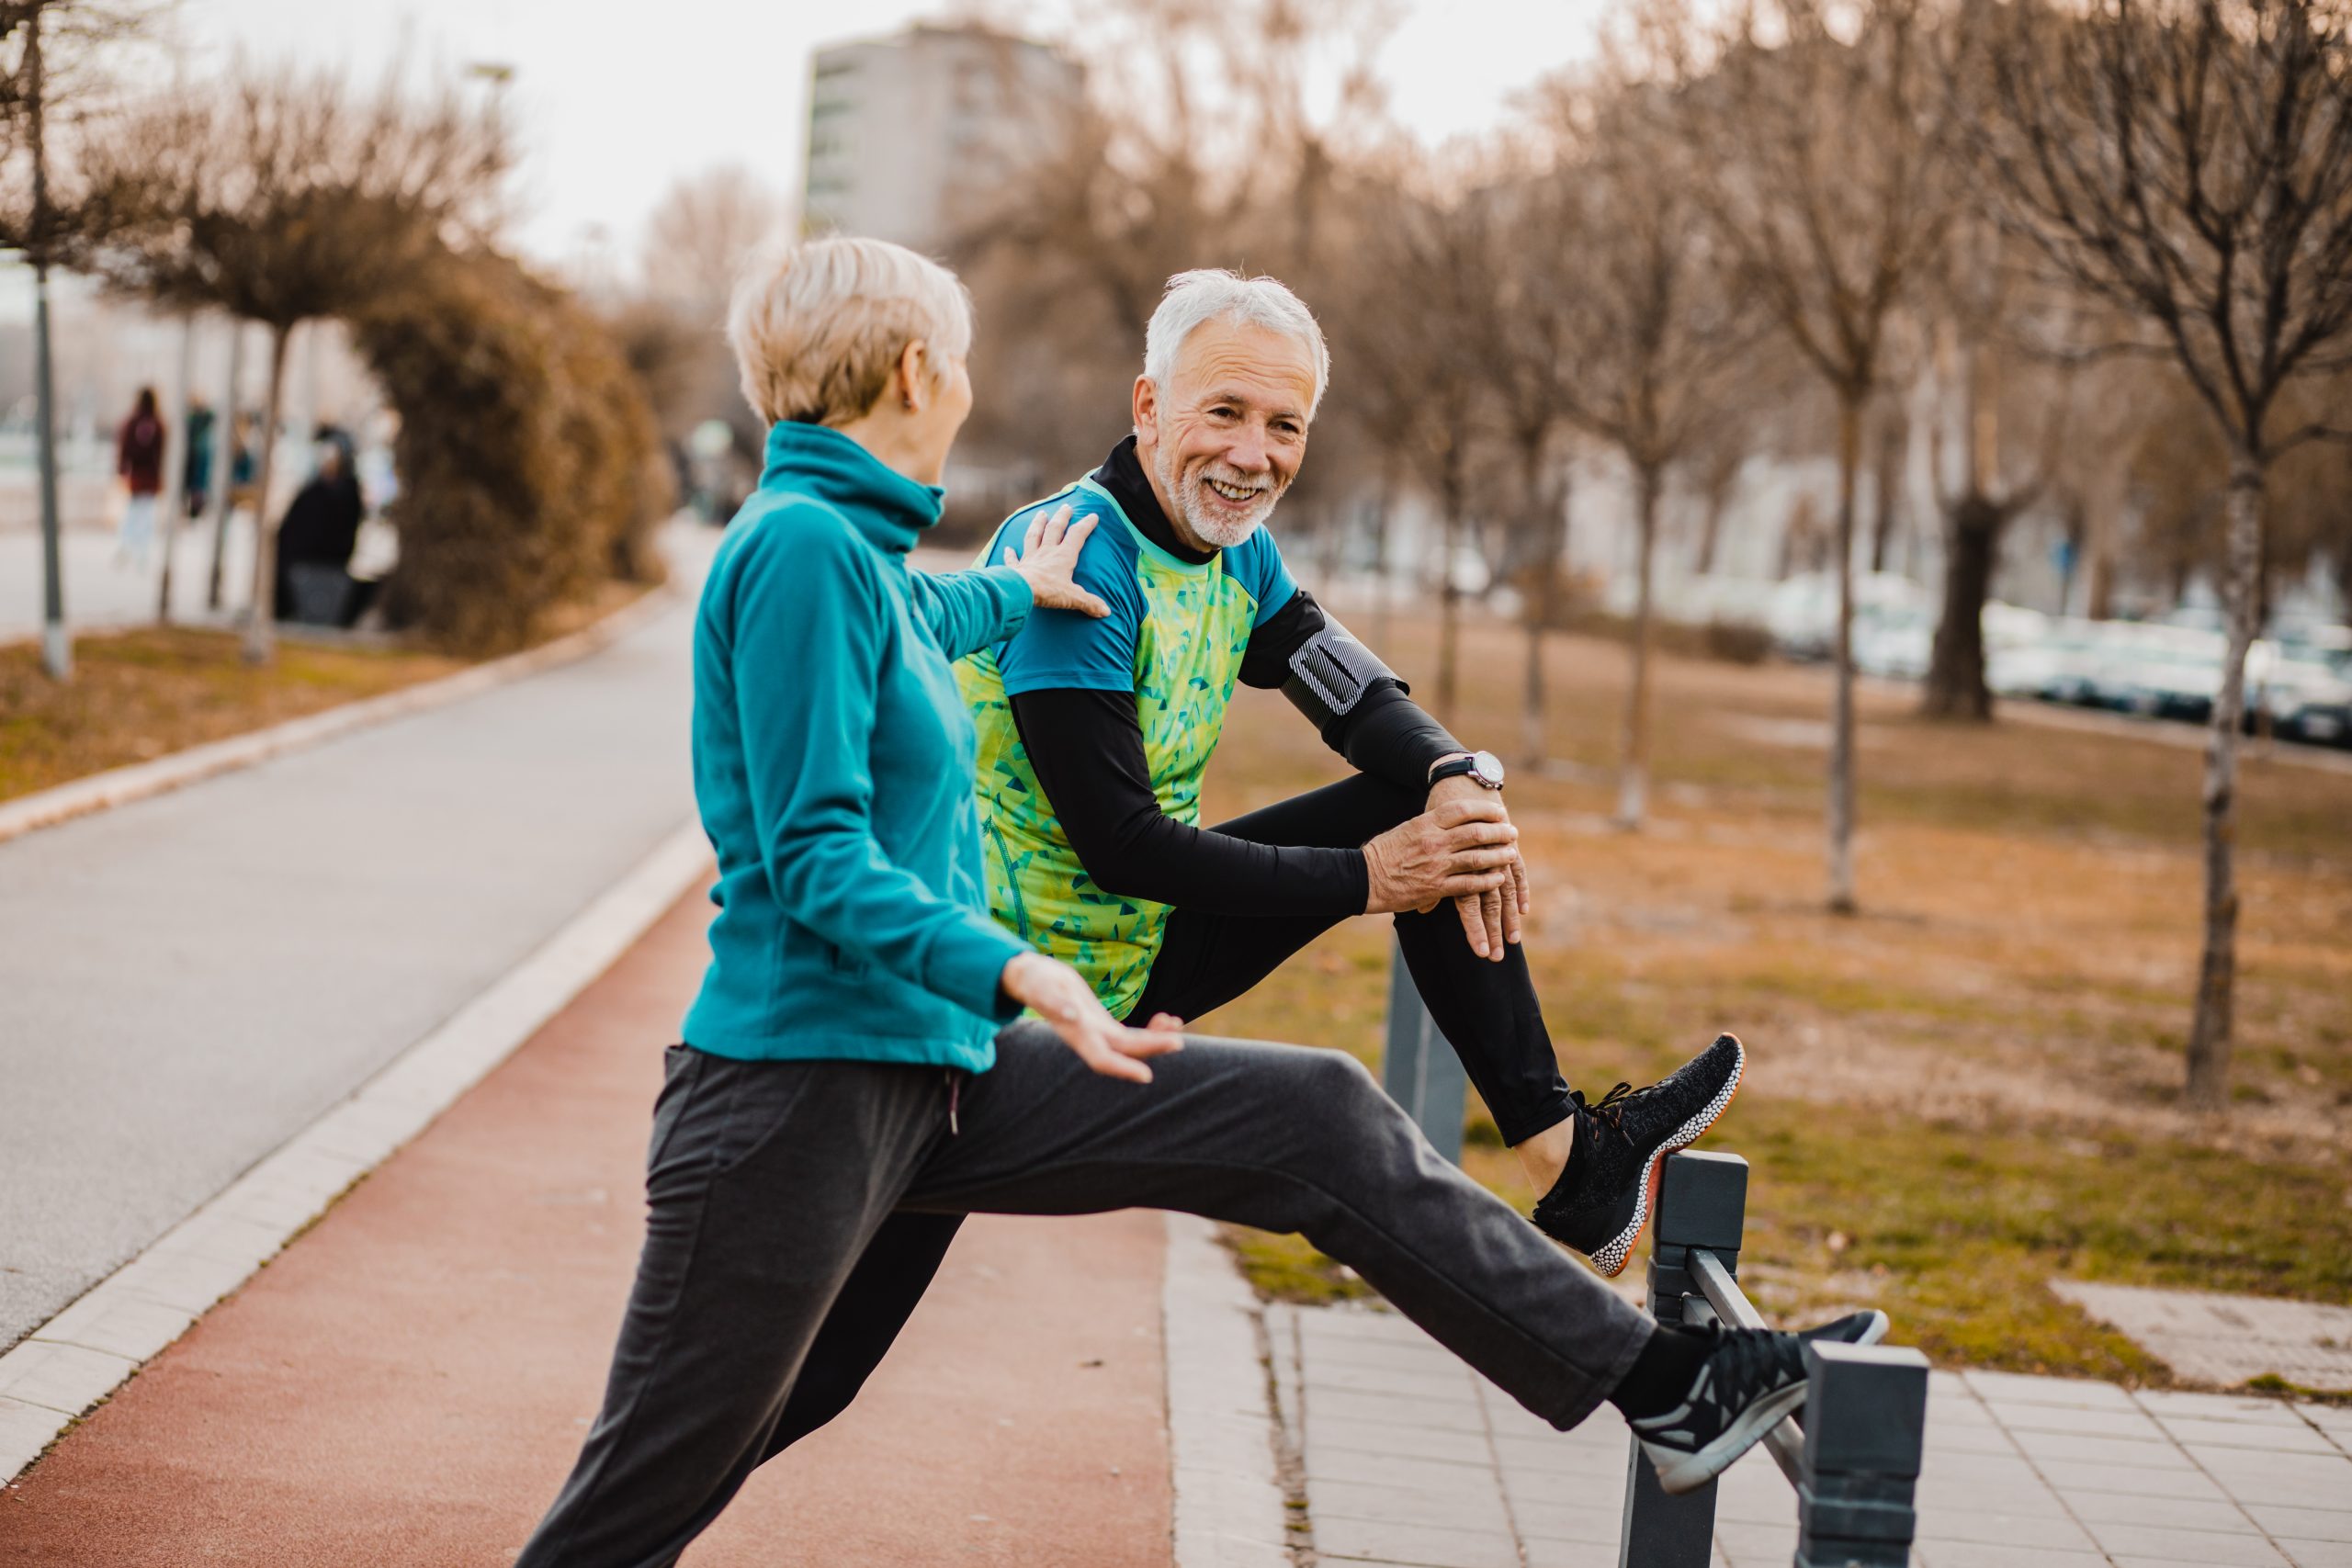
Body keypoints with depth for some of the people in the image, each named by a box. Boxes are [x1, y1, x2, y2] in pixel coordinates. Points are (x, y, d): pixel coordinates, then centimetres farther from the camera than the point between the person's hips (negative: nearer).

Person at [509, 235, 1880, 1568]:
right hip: (800, 1091, -9)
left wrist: (1015, 591, 60)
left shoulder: (866, 553, 16)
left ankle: (1657, 1384, 7)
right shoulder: (802, 548, -14)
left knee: (1317, 1118, 3)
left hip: (944, 1069, 10)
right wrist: (1013, 971, -34)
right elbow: (817, 859, -22)